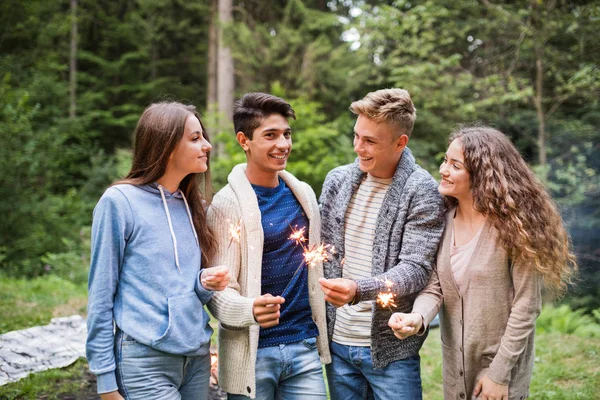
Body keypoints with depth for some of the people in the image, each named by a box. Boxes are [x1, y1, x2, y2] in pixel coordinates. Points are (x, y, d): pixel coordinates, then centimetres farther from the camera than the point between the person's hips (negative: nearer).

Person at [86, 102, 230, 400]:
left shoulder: (192, 205, 11)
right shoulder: (119, 202, -9)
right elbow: (101, 295, -8)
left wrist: (206, 282, -6)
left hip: (198, 355, 6)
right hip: (145, 360, -6)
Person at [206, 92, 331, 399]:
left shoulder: (303, 195, 8)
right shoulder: (227, 204, -9)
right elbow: (218, 290, -12)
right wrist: (250, 310, -31)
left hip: (305, 346, 4)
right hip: (253, 353, -4)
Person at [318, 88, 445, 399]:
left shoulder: (421, 192, -11)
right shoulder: (337, 180, 5)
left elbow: (416, 269, -16)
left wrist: (358, 290, -31)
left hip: (390, 348, -4)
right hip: (337, 341, 5)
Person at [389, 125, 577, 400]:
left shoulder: (512, 224, -17)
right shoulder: (442, 221, -3)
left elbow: (526, 307, -16)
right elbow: (433, 287, -4)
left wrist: (499, 373, -15)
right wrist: (418, 318, -25)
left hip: (501, 364, -5)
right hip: (454, 364, 5)